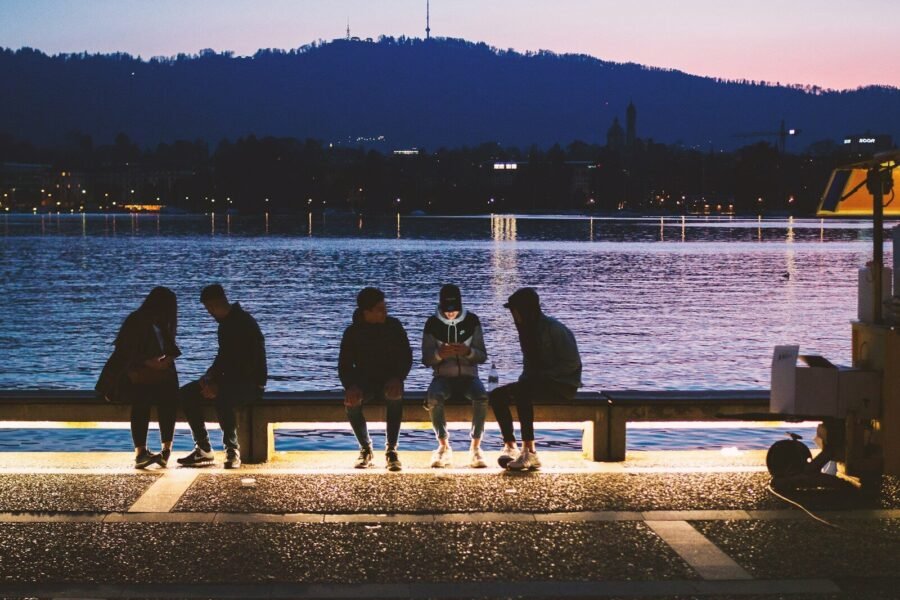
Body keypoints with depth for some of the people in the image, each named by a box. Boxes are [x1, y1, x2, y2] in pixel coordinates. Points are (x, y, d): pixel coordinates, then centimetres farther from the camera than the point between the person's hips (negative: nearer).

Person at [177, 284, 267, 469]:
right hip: (231, 381, 10)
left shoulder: (245, 324, -18)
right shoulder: (226, 323, 11)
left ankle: (232, 450, -25)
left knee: (222, 397, -39)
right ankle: (204, 449, -3)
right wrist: (209, 377, -2)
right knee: (187, 393, -3)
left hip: (251, 383, -10)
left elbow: (248, 365, -25)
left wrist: (218, 385, -26)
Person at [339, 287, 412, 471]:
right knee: (352, 401, -33)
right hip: (364, 382, 0)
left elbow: (406, 357, 2)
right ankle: (365, 449, -15)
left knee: (395, 397, -37)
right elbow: (344, 365, -1)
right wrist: (351, 387, -22)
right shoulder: (352, 332, -2)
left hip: (390, 380, 0)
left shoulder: (393, 326, -1)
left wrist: (397, 378, -18)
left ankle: (391, 451, -30)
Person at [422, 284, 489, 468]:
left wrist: (468, 351, -21)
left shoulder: (472, 321, 1)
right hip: (443, 376, 0)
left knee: (482, 397, -34)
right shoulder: (432, 323, 1)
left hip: (468, 375, 0)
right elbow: (426, 359, 0)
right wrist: (439, 353, -22)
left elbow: (482, 356, 1)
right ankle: (444, 446, -19)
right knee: (433, 398, -35)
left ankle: (475, 447, -22)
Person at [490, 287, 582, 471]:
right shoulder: (527, 330, 11)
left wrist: (541, 375, -20)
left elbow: (572, 363, -17)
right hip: (537, 383, 8)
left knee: (522, 391, -35)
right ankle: (510, 446, -14)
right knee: (497, 395, -10)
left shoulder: (554, 329, -15)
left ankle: (529, 452, -38)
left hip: (563, 385, -8)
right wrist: (523, 379, -3)